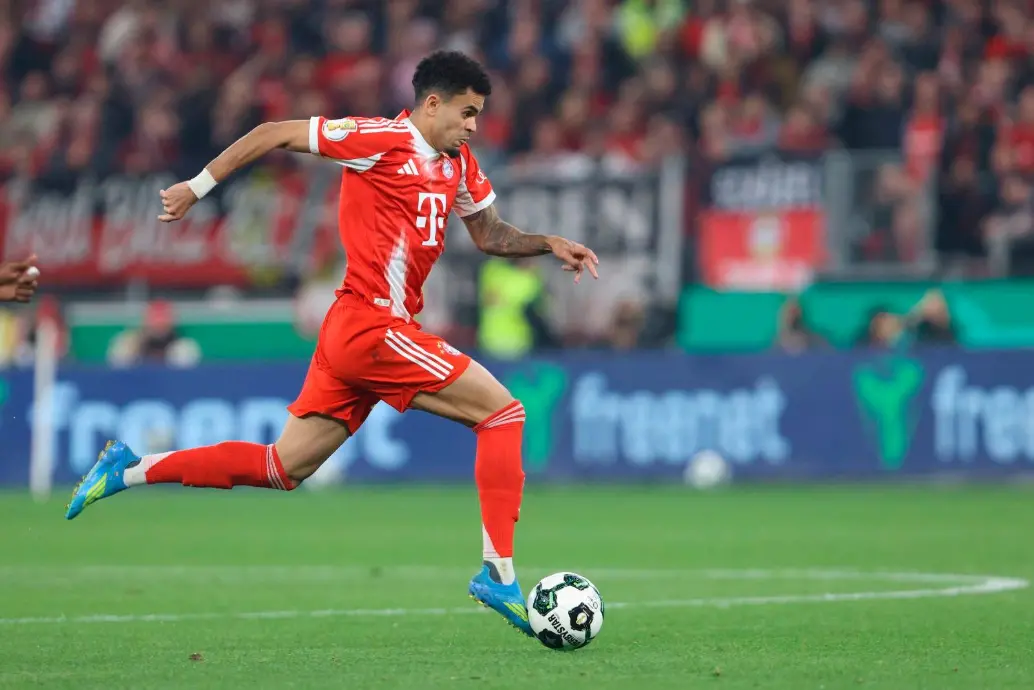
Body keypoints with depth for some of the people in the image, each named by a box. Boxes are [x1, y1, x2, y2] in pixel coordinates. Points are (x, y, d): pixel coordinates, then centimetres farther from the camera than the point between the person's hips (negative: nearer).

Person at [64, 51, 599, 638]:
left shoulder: (459, 165, 15)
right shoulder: (383, 140, -10)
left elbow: (491, 234, 26)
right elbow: (274, 134, -5)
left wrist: (550, 244, 8)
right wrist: (198, 187, -3)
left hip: (353, 336, 9)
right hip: (372, 325, -9)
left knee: (282, 469, 10)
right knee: (504, 412, -10)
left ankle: (131, 469, 14)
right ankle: (498, 573, -11)